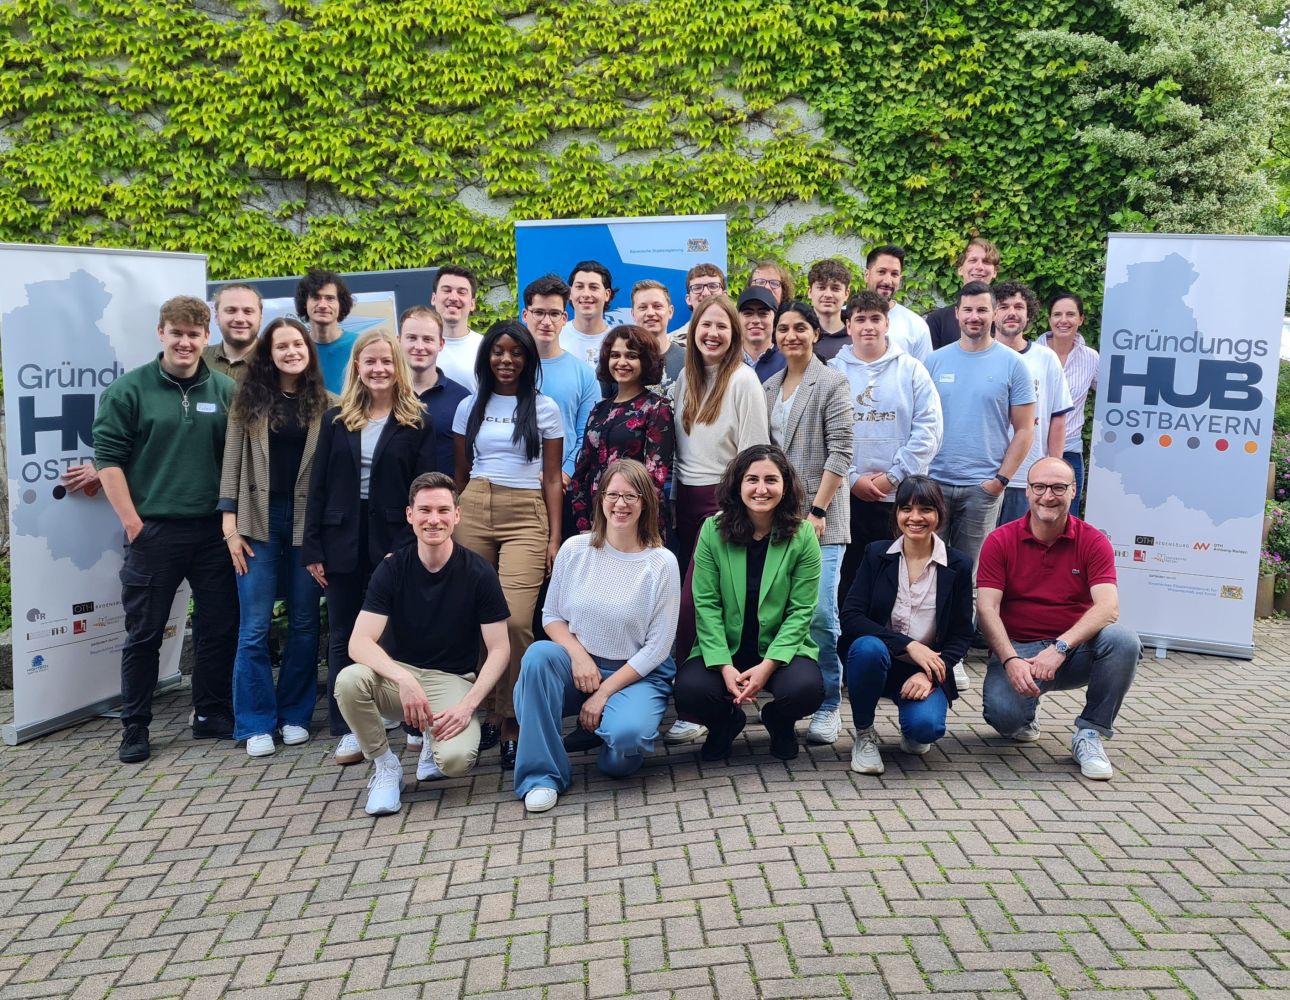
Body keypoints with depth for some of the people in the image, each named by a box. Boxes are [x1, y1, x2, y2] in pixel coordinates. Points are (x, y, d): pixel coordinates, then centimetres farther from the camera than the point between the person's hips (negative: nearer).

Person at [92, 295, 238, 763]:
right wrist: (132, 522, -9)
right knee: (144, 634, 6)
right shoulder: (128, 389, -2)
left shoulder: (226, 390, 6)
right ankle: (135, 728, 18)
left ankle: (212, 717, 24)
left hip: (214, 531, 3)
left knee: (219, 629, 9)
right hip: (152, 531, -3)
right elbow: (108, 458, -4)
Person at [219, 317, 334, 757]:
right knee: (255, 627, 0)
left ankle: (295, 715, 21)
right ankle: (256, 723, 10)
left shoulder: (327, 406, 3)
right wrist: (230, 525, -3)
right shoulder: (249, 402, 5)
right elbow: (232, 464, 3)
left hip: (308, 522, 0)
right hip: (259, 521, 0)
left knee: (304, 622, 8)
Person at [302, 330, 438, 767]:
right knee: (343, 637, 8)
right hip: (343, 543, 3)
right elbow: (318, 487, 6)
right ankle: (347, 730, 16)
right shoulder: (336, 420, 8)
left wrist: (412, 546, -14)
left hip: (394, 542, -3)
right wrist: (312, 548, 0)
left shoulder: (417, 423, 0)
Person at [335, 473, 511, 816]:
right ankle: (385, 766, -4)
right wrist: (404, 678, -33)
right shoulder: (392, 568, -6)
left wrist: (467, 705, -20)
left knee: (457, 758, -30)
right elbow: (359, 642, -15)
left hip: (451, 681, -2)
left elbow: (499, 650, -7)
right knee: (349, 681, -31)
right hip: (398, 674, 2)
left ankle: (434, 741, 10)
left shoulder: (479, 573, -9)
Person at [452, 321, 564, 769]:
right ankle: (485, 712, 13)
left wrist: (554, 538, 1)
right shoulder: (470, 407, 14)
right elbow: (461, 472, 18)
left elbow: (552, 479, 7)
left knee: (515, 620, -16)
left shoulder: (545, 409, 8)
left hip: (526, 516, -2)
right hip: (473, 512, 3)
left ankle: (511, 723, -5)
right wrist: (450, 527, 13)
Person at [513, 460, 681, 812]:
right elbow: (551, 616, 5)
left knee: (626, 734, -33)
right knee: (538, 654, -30)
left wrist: (604, 692, -14)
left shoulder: (662, 563, -10)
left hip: (637, 674, -2)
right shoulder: (574, 550, -3)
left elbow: (658, 647, -9)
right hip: (579, 665, 3)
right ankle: (543, 775, -19)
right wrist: (578, 654, -16)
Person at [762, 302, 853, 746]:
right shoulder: (769, 387, 16)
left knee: (820, 613, -11)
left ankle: (828, 706, 1)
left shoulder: (832, 383, -1)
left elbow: (840, 452, -8)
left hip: (820, 516, -5)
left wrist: (819, 510, -14)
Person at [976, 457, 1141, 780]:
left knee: (1123, 640, -30)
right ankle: (1026, 714, 14)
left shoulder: (1093, 541, -3)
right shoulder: (1000, 541, -3)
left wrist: (1060, 647, -31)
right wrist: (1011, 660, -26)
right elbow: (986, 608, -11)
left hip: (1077, 648, 1)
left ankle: (1089, 734, -9)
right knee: (1002, 714, -29)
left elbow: (1108, 607, -16)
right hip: (1017, 648, -1)